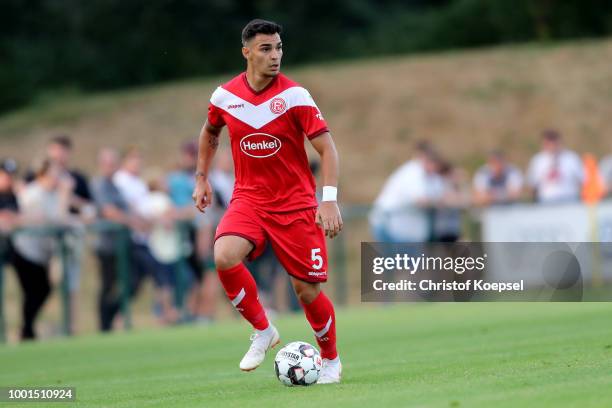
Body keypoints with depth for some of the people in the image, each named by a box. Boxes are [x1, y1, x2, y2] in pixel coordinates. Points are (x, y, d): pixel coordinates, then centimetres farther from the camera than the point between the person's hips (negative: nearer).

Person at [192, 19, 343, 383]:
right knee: (225, 256, -27)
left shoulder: (294, 96, -13)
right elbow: (210, 132, 20)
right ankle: (263, 331, -5)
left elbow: (327, 148, -13)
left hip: (295, 203, -2)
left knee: (307, 289, -1)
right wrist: (202, 179, 18)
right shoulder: (225, 96, -2)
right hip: (248, 198, 2)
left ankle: (331, 360, 25)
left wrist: (330, 199, -24)